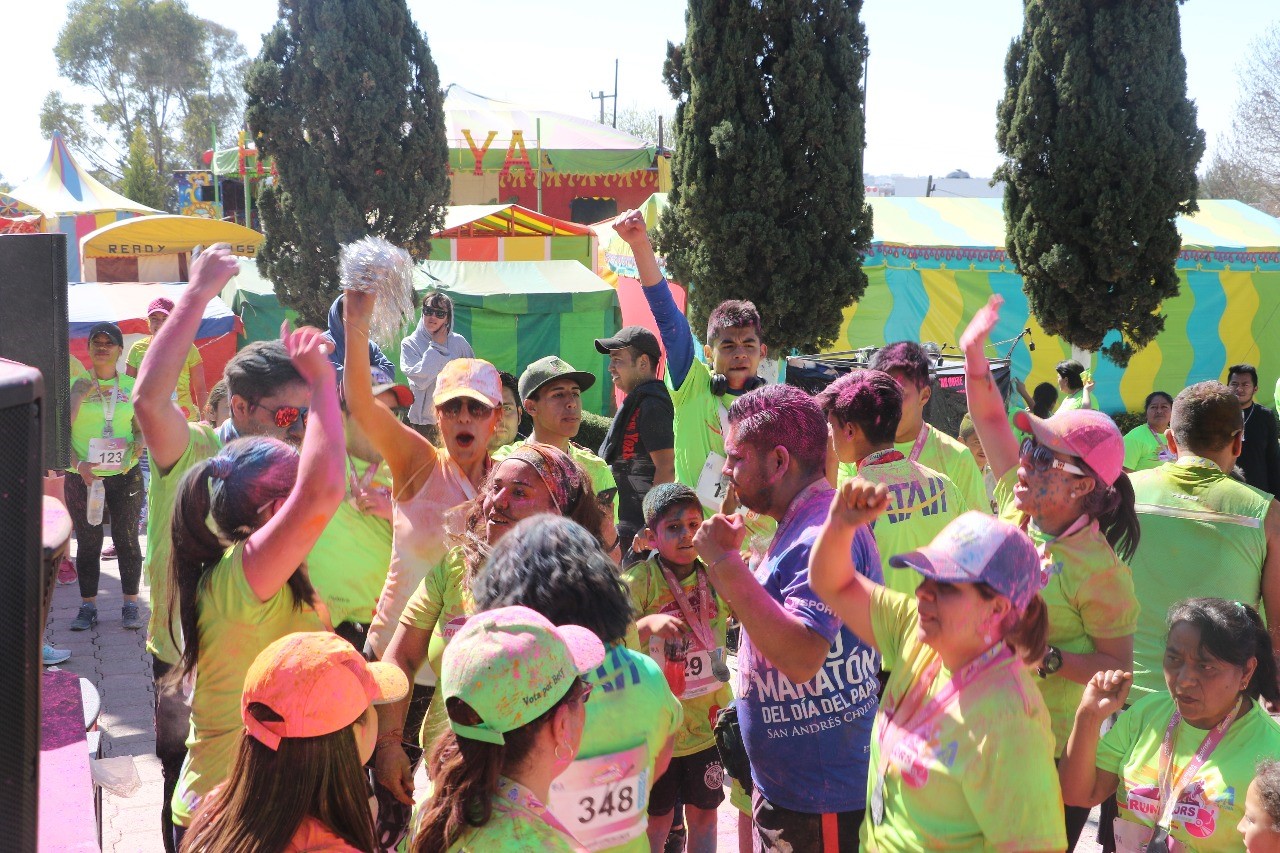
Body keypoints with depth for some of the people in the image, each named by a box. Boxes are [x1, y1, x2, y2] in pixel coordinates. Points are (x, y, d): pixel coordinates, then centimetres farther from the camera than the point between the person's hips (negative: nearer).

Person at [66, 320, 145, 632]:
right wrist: (79, 464, -15)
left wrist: (137, 443, -11)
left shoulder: (132, 387, 6)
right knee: (88, 542, 6)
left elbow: (142, 427, 12)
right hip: (82, 477, -1)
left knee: (127, 539, 4)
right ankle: (88, 606, 16)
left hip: (125, 475, 1)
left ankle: (130, 605, 13)